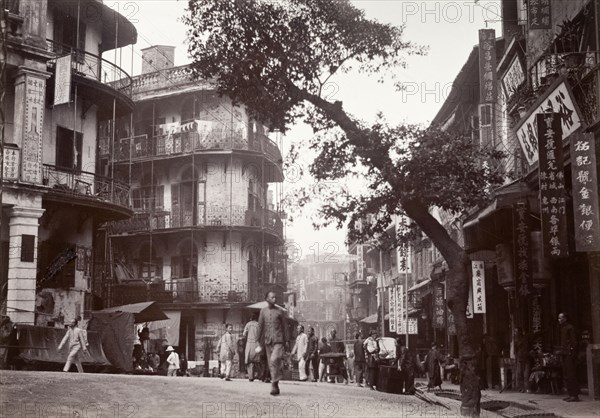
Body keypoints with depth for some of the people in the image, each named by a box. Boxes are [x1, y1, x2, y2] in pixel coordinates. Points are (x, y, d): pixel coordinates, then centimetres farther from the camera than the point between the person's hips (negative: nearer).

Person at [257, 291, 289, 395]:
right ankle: (276, 387, 12)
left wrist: (286, 341, 4)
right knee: (271, 364, 4)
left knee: (274, 360, -20)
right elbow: (260, 327, 10)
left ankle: (274, 384, -13)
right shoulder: (263, 311, 8)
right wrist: (260, 341, 8)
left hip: (278, 340, -3)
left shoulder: (279, 311, 3)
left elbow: (284, 327, 7)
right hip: (268, 341, 3)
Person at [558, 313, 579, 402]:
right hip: (564, 354, 9)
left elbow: (574, 341, -12)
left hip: (569, 354, -9)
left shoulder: (570, 327, -7)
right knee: (565, 375, 10)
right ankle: (571, 394, 14)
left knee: (571, 375, -10)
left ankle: (575, 395, -9)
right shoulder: (562, 328, 19)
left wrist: (572, 352, -18)